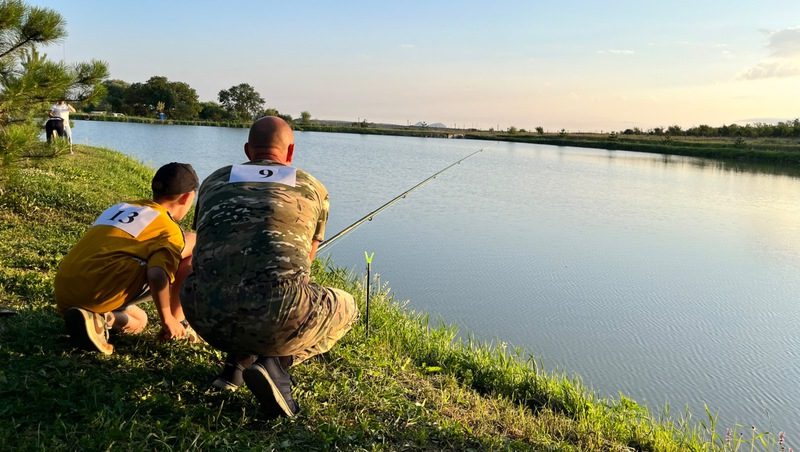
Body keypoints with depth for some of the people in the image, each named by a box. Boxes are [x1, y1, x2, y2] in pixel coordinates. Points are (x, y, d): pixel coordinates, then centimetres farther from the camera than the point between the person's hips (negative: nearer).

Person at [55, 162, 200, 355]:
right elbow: (157, 276, -17)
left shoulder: (119, 207, 25)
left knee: (139, 321, 37)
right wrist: (168, 320, -3)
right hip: (102, 291, -8)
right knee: (192, 243, 5)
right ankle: (179, 322, 2)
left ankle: (96, 317, 5)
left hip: (65, 295, 8)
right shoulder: (170, 230, 1)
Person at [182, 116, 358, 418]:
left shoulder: (214, 181, 23)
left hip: (207, 317, 5)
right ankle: (275, 362, 4)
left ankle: (237, 362, 20)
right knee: (345, 308, 26)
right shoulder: (314, 189, 19)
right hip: (276, 319, -4)